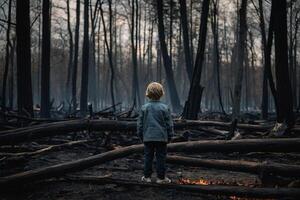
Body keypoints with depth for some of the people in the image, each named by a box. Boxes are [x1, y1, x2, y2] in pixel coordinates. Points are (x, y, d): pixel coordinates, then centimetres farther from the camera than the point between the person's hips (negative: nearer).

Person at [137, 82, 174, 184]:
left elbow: (140, 124, 5)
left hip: (147, 137, 2)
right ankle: (161, 177, 8)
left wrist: (141, 136, 16)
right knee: (161, 157, 5)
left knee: (148, 157, 10)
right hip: (161, 137, -2)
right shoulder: (164, 108, -6)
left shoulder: (144, 107, 0)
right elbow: (169, 124, -2)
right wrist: (169, 136, 9)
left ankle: (147, 176, 16)